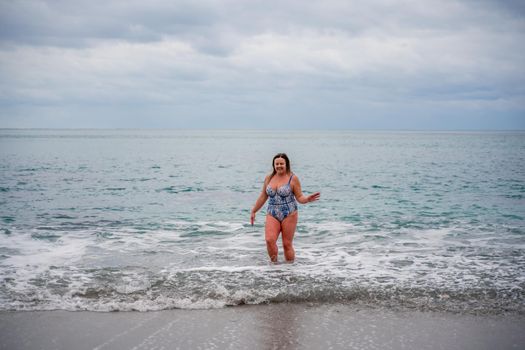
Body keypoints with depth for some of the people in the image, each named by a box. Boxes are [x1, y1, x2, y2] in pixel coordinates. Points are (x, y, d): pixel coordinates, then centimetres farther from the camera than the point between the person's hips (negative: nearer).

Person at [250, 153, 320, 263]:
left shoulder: (293, 178, -2)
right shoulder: (269, 178, 9)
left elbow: (299, 197, -2)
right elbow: (263, 197, 19)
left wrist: (307, 199, -23)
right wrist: (253, 211, 22)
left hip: (289, 215, -3)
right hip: (272, 215, 3)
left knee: (287, 244, -2)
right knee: (269, 240, -16)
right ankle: (274, 263, 3)